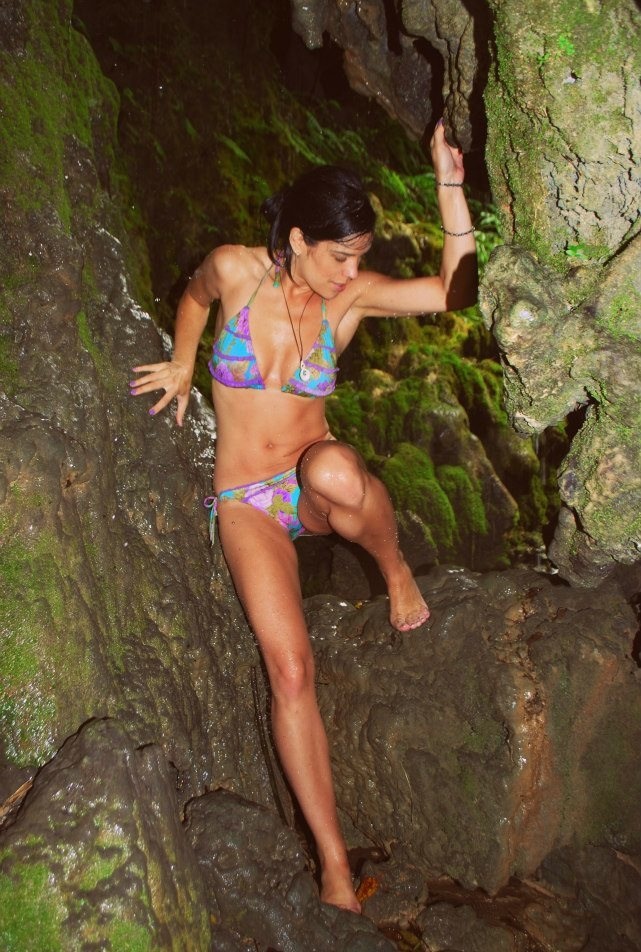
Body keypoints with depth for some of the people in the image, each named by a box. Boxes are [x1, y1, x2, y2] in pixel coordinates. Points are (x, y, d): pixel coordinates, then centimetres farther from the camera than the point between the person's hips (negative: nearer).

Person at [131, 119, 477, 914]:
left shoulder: (352, 295, -6)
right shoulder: (236, 269, -9)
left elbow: (457, 290, -16)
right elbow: (194, 296, 16)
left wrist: (449, 184, -19)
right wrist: (182, 366, 13)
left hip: (315, 487, 1)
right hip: (246, 503, 0)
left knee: (335, 467, -42)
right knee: (289, 668, -20)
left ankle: (396, 570, -9)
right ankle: (334, 866, -10)